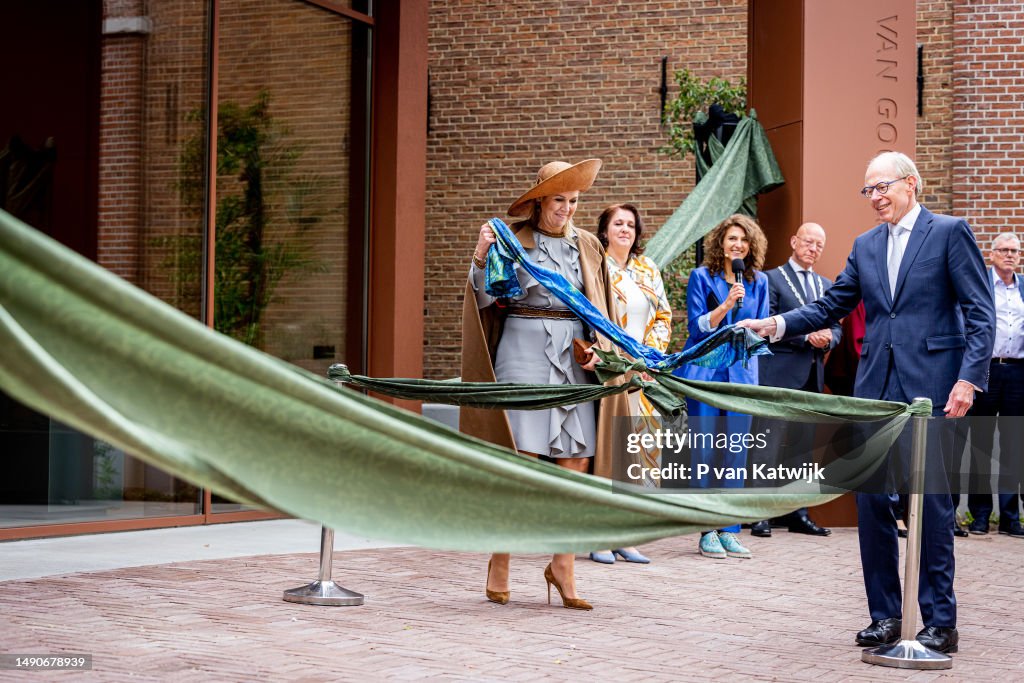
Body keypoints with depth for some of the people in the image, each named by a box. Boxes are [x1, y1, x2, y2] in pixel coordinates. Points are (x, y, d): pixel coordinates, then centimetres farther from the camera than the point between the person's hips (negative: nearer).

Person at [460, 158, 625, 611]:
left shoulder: (588, 246, 13)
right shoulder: (512, 239, 1)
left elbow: (600, 307, 16)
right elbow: (486, 300, -3)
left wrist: (598, 347, 0)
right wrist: (481, 258, -18)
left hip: (573, 355, 4)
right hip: (524, 351, -4)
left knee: (576, 462, -2)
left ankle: (562, 566, 7)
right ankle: (500, 560, 4)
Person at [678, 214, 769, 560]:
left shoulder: (758, 281, 10)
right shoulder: (702, 277, 1)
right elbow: (697, 326, -4)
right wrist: (726, 305, -16)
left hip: (741, 373, 3)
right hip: (705, 371, -3)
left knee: (736, 452, 1)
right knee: (706, 451, -3)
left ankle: (729, 531, 7)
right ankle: (707, 532, 2)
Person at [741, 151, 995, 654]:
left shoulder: (950, 232, -1)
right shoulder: (865, 245, 15)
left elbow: (980, 312, -6)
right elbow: (832, 306, 15)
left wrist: (969, 378, -15)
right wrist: (779, 324, 0)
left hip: (930, 387, -6)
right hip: (875, 387, 6)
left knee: (931, 502, -4)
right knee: (871, 501, 6)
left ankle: (941, 622, 4)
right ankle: (885, 614, 16)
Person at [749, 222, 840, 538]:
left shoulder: (825, 284, 19)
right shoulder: (772, 279, -1)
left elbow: (836, 327, 17)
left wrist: (828, 338, -6)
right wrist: (806, 336, -17)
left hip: (813, 375, 7)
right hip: (780, 373, -7)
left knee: (803, 446, 9)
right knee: (770, 444, -8)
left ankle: (796, 513, 13)